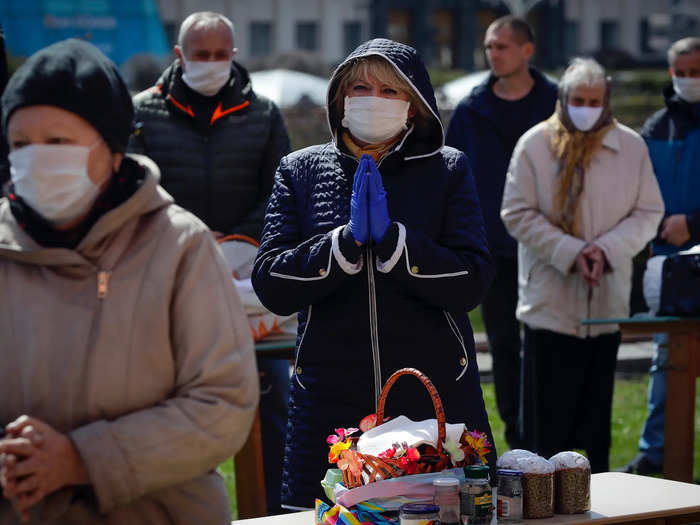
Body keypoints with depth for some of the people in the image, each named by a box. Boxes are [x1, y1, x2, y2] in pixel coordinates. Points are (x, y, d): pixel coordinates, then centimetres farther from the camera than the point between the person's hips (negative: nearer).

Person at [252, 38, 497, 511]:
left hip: (437, 399, 0)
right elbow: (270, 285, -3)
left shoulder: (447, 169, 5)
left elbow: (472, 284, -6)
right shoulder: (301, 170, 7)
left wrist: (392, 239, -17)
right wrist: (346, 241, -16)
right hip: (330, 401, 0)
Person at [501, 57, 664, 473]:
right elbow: (518, 214, -5)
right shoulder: (534, 145, -3)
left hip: (607, 297, 2)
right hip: (550, 298, -2)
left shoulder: (632, 147, 4)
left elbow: (648, 213, 3)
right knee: (548, 405, -1)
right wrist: (570, 253, -16)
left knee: (597, 404, 10)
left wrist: (606, 250, -14)